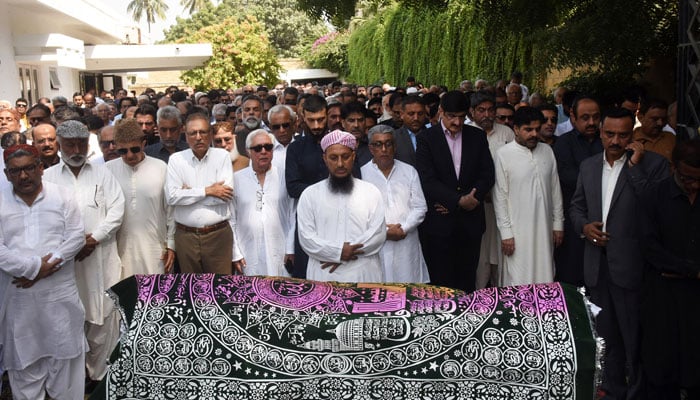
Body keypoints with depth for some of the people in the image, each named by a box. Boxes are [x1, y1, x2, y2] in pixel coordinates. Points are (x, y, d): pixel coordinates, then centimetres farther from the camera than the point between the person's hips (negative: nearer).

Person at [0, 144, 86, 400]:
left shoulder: (63, 196, 2)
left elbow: (76, 237, -5)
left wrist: (46, 268, -15)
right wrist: (35, 266, -15)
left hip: (60, 293, 0)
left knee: (64, 353, 8)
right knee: (23, 361, 10)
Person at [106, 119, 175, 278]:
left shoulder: (161, 168, -1)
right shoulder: (107, 170, 0)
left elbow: (171, 209, 4)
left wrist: (171, 244, 4)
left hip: (154, 249, 0)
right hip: (120, 249, 1)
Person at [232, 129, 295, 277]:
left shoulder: (284, 177, 2)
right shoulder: (237, 179, 5)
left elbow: (292, 216, 2)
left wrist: (291, 250, -2)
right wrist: (235, 252, 2)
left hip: (279, 254, -1)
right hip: (248, 255, 1)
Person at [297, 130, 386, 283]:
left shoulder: (371, 192, 6)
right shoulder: (310, 194, 6)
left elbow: (378, 234, -3)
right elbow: (306, 237, -2)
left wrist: (345, 254, -11)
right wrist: (338, 252, -14)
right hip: (323, 276, 0)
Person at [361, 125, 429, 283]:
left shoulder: (409, 171, 11)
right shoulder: (362, 173, 0)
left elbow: (420, 207, 6)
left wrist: (403, 228, -8)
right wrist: (383, 231, -11)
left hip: (407, 243, 3)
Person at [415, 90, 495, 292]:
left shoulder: (478, 137, 8)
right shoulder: (426, 139, -2)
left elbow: (487, 175, 4)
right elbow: (428, 181, -11)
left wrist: (462, 201, -9)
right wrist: (459, 200, -17)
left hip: (470, 221, 3)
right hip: (439, 222, -3)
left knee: (467, 281, 9)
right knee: (441, 282, 3)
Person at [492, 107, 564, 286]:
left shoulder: (547, 152, 7)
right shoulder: (503, 155, -7)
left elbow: (555, 189, 12)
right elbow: (500, 197, -7)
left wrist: (558, 223, 10)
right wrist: (505, 232, -9)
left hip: (545, 230, 4)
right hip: (518, 232, -4)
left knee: (545, 280, 8)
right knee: (519, 284, -2)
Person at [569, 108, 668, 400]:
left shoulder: (653, 164, -7)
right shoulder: (588, 165, 9)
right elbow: (577, 205, 18)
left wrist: (635, 166, -21)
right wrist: (584, 226, -2)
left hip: (630, 264, -5)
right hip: (597, 263, 5)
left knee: (634, 338, 5)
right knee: (607, 335, 19)